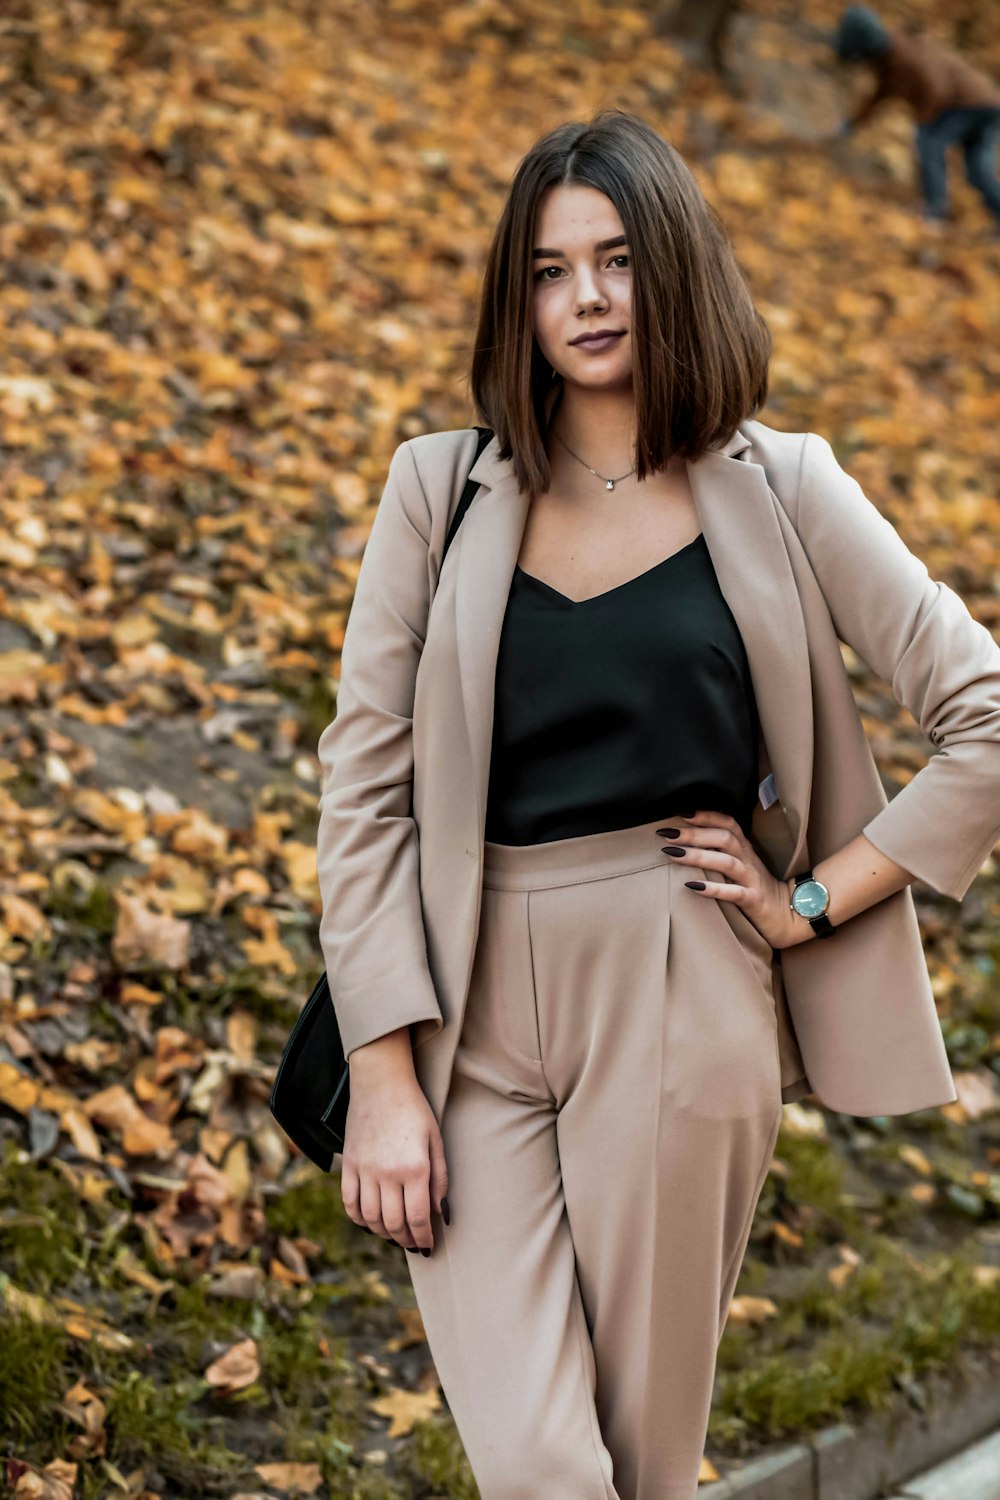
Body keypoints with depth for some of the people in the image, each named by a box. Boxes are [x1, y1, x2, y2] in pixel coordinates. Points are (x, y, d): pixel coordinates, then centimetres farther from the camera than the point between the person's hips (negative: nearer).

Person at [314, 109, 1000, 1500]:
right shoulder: (443, 490, 5)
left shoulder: (776, 491, 3)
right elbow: (366, 780, 2)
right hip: (472, 1019, 1)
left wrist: (814, 902, -3)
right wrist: (383, 1073, -4)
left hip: (684, 1010, 0)